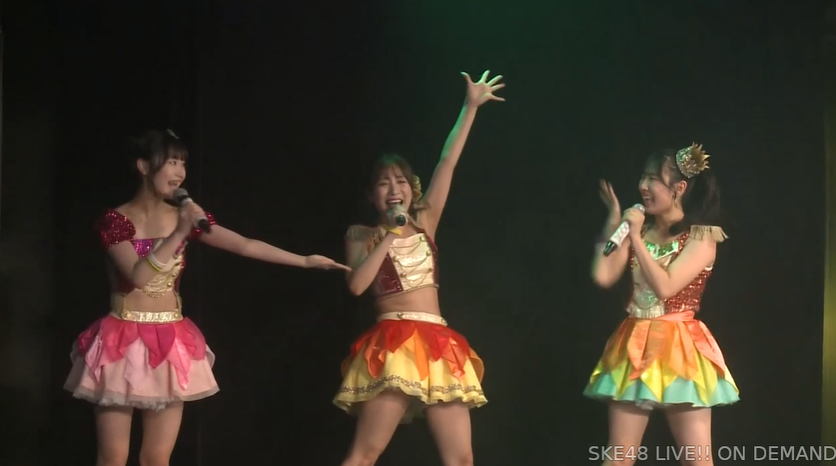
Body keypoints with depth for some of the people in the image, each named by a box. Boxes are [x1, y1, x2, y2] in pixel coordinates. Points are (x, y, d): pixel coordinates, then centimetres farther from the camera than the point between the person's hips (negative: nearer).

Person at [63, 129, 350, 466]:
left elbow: (246, 246, 2)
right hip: (123, 342, -4)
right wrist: (179, 234, -19)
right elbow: (138, 275, -19)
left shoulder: (185, 217, 6)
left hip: (169, 344, 4)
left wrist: (305, 260, -2)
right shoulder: (115, 220, -7)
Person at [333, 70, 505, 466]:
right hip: (391, 346, -4)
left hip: (437, 346, 4)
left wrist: (470, 106, 7)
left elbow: (448, 162, 11)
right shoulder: (360, 235, 7)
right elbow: (356, 284, -10)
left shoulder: (424, 222, 14)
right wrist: (390, 235, -7)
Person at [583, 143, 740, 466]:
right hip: (635, 348, 5)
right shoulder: (641, 230, 9)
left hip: (678, 350, -5)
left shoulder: (702, 237, -8)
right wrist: (614, 223, 1)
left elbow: (664, 287, -20)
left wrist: (636, 238, -16)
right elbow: (603, 276, -1)